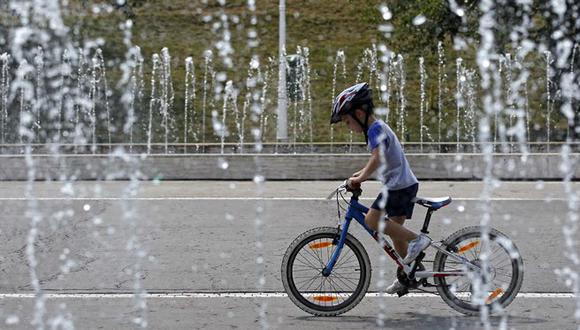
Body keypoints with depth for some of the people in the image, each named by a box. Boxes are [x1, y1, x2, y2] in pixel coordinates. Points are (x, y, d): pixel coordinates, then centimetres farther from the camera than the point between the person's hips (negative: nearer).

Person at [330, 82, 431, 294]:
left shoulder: (376, 129, -13)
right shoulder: (377, 128, 19)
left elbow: (377, 159, -29)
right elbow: (378, 160, 28)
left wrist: (359, 179, -25)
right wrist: (360, 174, 19)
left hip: (398, 184, -10)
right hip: (405, 183, 10)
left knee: (372, 220, -15)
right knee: (395, 230, 12)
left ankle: (417, 239, -15)